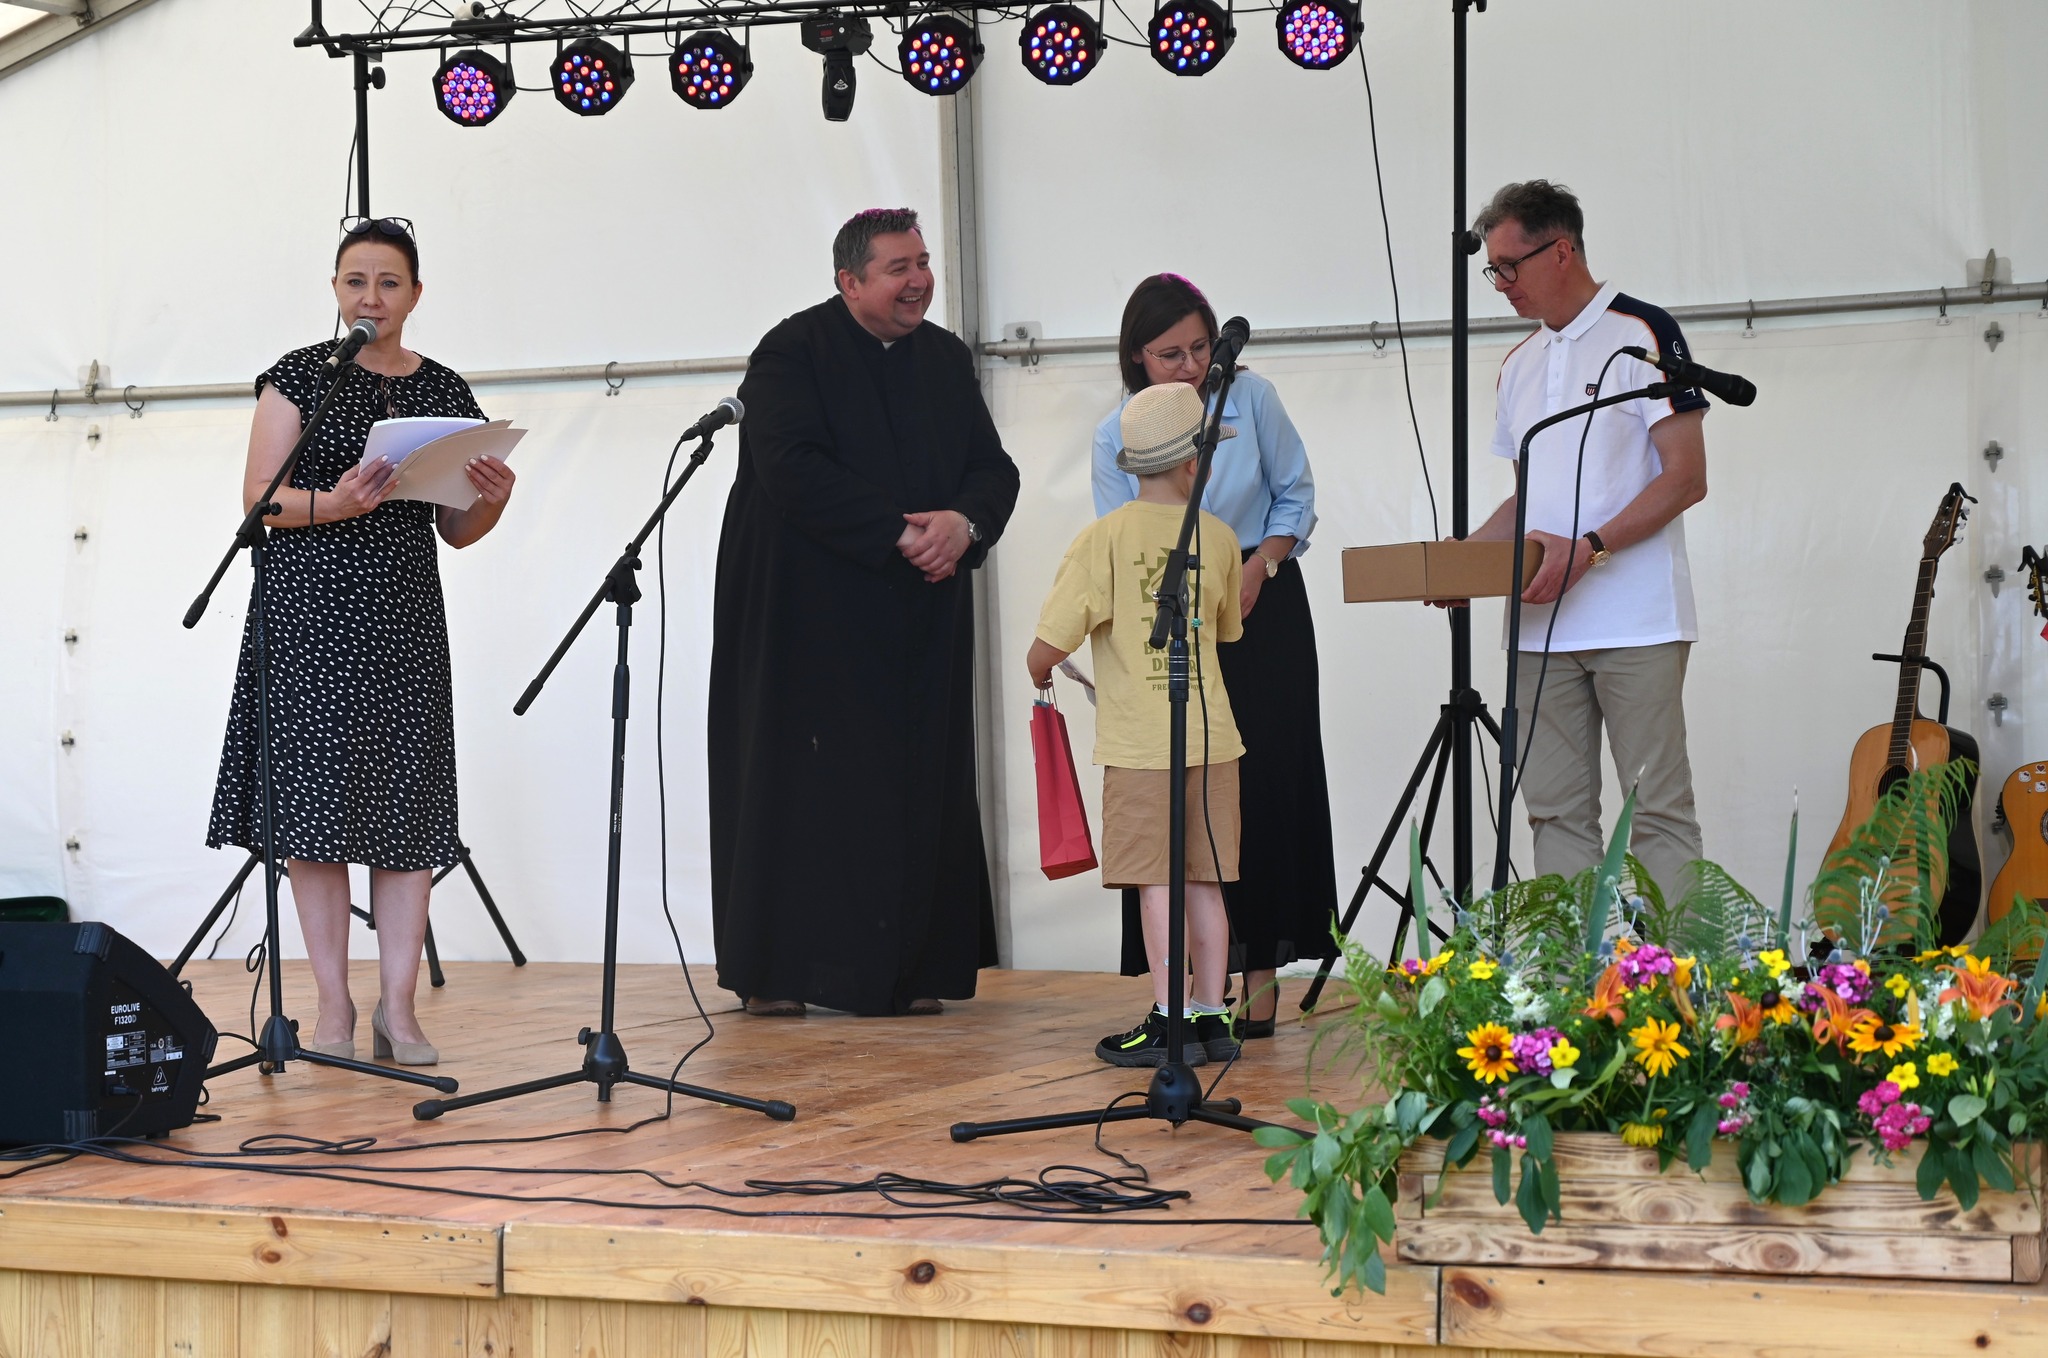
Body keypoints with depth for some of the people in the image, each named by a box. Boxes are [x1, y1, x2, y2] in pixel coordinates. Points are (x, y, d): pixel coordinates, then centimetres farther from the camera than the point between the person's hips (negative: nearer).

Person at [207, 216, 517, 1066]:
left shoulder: (444, 392, 11)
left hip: (406, 614, 3)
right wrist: (332, 504, -21)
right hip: (311, 612, -3)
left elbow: (454, 530, 14)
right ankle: (333, 1008, 2)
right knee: (318, 799, -5)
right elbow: (259, 497, -3)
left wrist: (491, 501, -8)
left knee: (409, 802, -1)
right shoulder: (301, 376, 2)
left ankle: (398, 1010, 2)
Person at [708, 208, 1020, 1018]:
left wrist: (964, 523, -15)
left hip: (920, 616, 5)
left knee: (920, 783, 3)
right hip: (811, 610, -5)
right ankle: (777, 972, 3)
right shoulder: (792, 354, -7)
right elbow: (793, 468, -18)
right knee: (806, 784, -4)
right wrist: (900, 532, -21)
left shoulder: (947, 360, 12)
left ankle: (913, 970, 8)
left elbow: (993, 467, 8)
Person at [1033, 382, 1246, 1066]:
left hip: (1140, 746, -3)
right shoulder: (1219, 536, 4)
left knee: (1155, 882, -2)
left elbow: (1046, 647, -11)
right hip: (1213, 738, 4)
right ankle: (1210, 1016, 13)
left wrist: (1041, 678, 9)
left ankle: (1169, 1021, -2)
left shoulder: (1104, 537, -8)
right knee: (1205, 881, 9)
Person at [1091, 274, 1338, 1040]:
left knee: (1263, 789, -6)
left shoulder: (1251, 400, -6)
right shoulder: (1115, 436, -6)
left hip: (1263, 608, 0)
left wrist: (1259, 565, -13)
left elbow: (1296, 496, 4)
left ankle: (1260, 974, -2)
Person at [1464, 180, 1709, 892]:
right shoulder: (1520, 365, 19)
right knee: (1556, 810, 4)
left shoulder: (1642, 333, -4)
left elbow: (1685, 479, -9)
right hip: (1544, 625, 7)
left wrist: (1588, 549, -19)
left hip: (1636, 620, -7)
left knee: (1657, 807, -5)